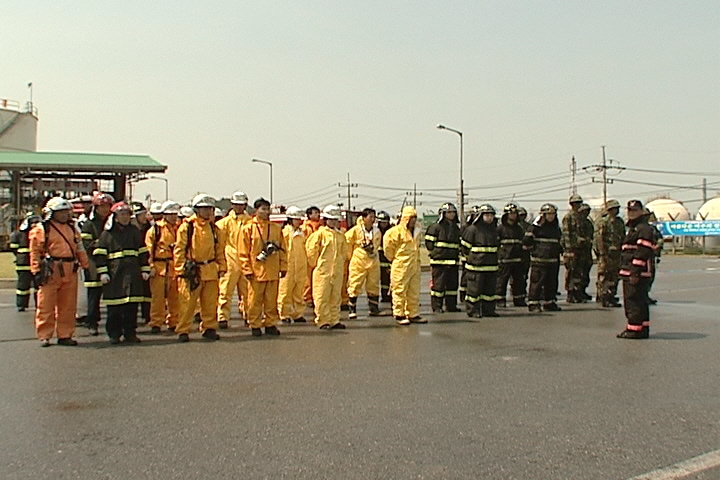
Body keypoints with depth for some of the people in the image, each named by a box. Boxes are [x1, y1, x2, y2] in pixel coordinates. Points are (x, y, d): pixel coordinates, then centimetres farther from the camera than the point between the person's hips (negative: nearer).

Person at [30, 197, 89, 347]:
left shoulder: (72, 228, 17)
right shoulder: (42, 229, 0)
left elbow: (80, 249, 20)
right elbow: (35, 251, -3)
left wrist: (86, 265, 15)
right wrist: (37, 271, -9)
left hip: (70, 272, 5)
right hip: (51, 272, -5)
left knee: (68, 306, 8)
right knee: (46, 305, -1)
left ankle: (65, 335, 16)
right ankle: (44, 336, 8)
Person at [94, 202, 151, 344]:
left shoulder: (135, 232, 14)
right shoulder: (107, 233, 5)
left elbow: (143, 252, 15)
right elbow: (100, 254, 2)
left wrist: (145, 270, 8)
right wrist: (102, 272, -6)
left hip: (133, 274, 3)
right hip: (114, 275, -2)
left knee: (132, 306, 2)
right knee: (114, 308, -2)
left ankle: (130, 333, 10)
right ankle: (114, 334, 8)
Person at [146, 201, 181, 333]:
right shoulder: (155, 229, 1)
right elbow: (149, 249, -1)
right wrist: (151, 266, -9)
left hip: (176, 267, 4)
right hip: (160, 267, -4)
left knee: (175, 297, 7)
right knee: (158, 296, -3)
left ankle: (174, 322, 17)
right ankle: (156, 324, 4)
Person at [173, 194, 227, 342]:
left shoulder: (213, 228, 11)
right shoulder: (186, 227, -4)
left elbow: (220, 250, 15)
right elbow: (179, 250, -5)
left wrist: (222, 267, 9)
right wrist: (182, 269, -10)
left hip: (211, 271, 4)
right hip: (191, 272, -4)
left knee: (210, 303, 9)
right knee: (187, 303, -2)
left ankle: (209, 328, 20)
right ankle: (183, 331, 6)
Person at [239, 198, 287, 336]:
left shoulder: (276, 228, 10)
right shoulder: (248, 228, 0)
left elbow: (282, 249, 13)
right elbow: (243, 252, -2)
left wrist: (283, 267, 9)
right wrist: (247, 269, -7)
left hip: (273, 272, 3)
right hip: (256, 271, -3)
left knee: (272, 300, 7)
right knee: (255, 300, 2)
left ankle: (270, 324, 17)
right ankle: (255, 325, 12)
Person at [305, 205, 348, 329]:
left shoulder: (340, 235, 11)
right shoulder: (320, 233, -6)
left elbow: (344, 251, 22)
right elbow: (311, 248, -8)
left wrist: (341, 263, 14)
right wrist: (315, 263, -3)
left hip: (337, 271, 6)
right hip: (323, 271, -6)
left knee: (336, 297, 9)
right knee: (322, 297, -3)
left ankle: (334, 320, 16)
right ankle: (322, 321, 2)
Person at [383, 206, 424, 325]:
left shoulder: (416, 232, 13)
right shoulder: (397, 231, -12)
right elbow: (387, 241, -13)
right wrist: (392, 257, -4)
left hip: (414, 266, 8)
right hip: (401, 266, -7)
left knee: (414, 291, 10)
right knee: (400, 291, -2)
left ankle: (413, 315, 18)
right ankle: (399, 315, 5)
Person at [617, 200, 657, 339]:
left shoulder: (644, 228, -12)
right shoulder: (633, 228, 22)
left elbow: (642, 252, -20)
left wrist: (635, 273, -23)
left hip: (637, 274, -11)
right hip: (629, 273, 11)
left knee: (634, 301, -10)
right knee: (640, 301, 15)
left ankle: (635, 329, -7)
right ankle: (643, 328, 22)